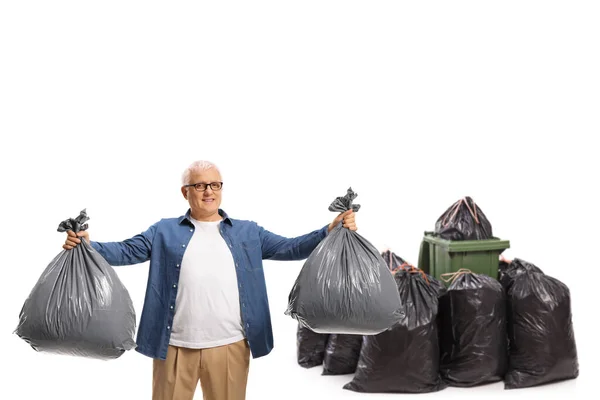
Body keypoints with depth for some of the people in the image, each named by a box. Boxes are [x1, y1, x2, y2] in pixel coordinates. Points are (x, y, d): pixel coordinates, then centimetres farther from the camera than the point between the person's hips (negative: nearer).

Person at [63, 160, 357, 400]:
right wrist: (87, 245, -16)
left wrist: (331, 231, -7)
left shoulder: (248, 232, 13)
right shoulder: (164, 231, 9)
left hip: (230, 345, 1)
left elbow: (289, 248, 6)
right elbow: (126, 251, 1)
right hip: (175, 345, -1)